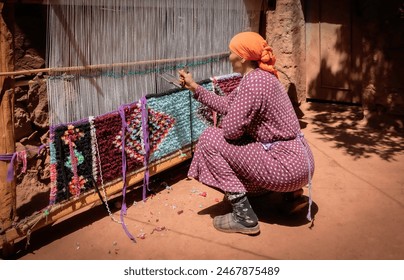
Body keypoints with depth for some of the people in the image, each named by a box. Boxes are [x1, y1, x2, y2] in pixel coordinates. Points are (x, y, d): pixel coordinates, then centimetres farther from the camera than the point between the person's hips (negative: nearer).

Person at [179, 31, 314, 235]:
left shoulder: (253, 82, -20)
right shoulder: (260, 76, 10)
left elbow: (231, 129, -20)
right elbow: (227, 106, 16)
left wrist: (223, 124, 3)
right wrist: (194, 87, 20)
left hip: (287, 166, -10)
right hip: (298, 161, 10)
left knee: (210, 139, -7)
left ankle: (244, 216, -3)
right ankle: (290, 193, 21)